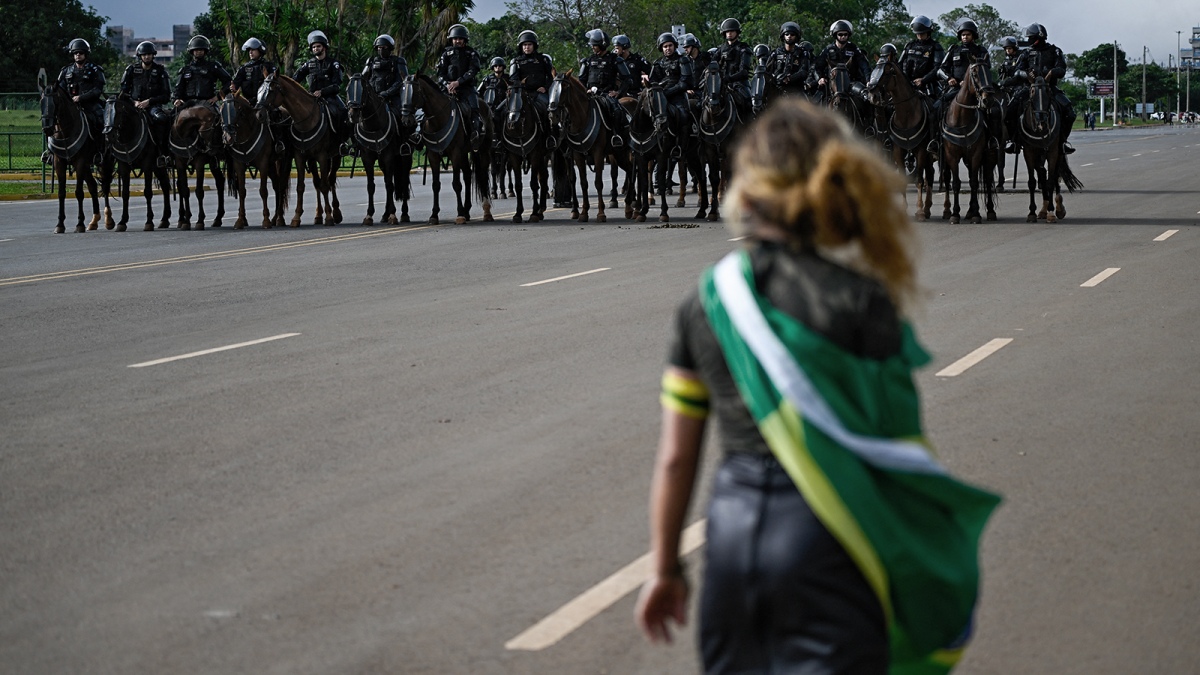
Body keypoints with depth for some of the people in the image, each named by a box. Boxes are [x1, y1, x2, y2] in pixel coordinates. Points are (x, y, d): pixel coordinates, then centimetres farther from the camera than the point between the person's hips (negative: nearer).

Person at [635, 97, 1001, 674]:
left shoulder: (704, 301, 1)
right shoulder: (862, 302, -10)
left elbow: (675, 458, 5)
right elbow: (896, 448, -9)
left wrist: (665, 568, 15)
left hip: (731, 525, 4)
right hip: (825, 540, -4)